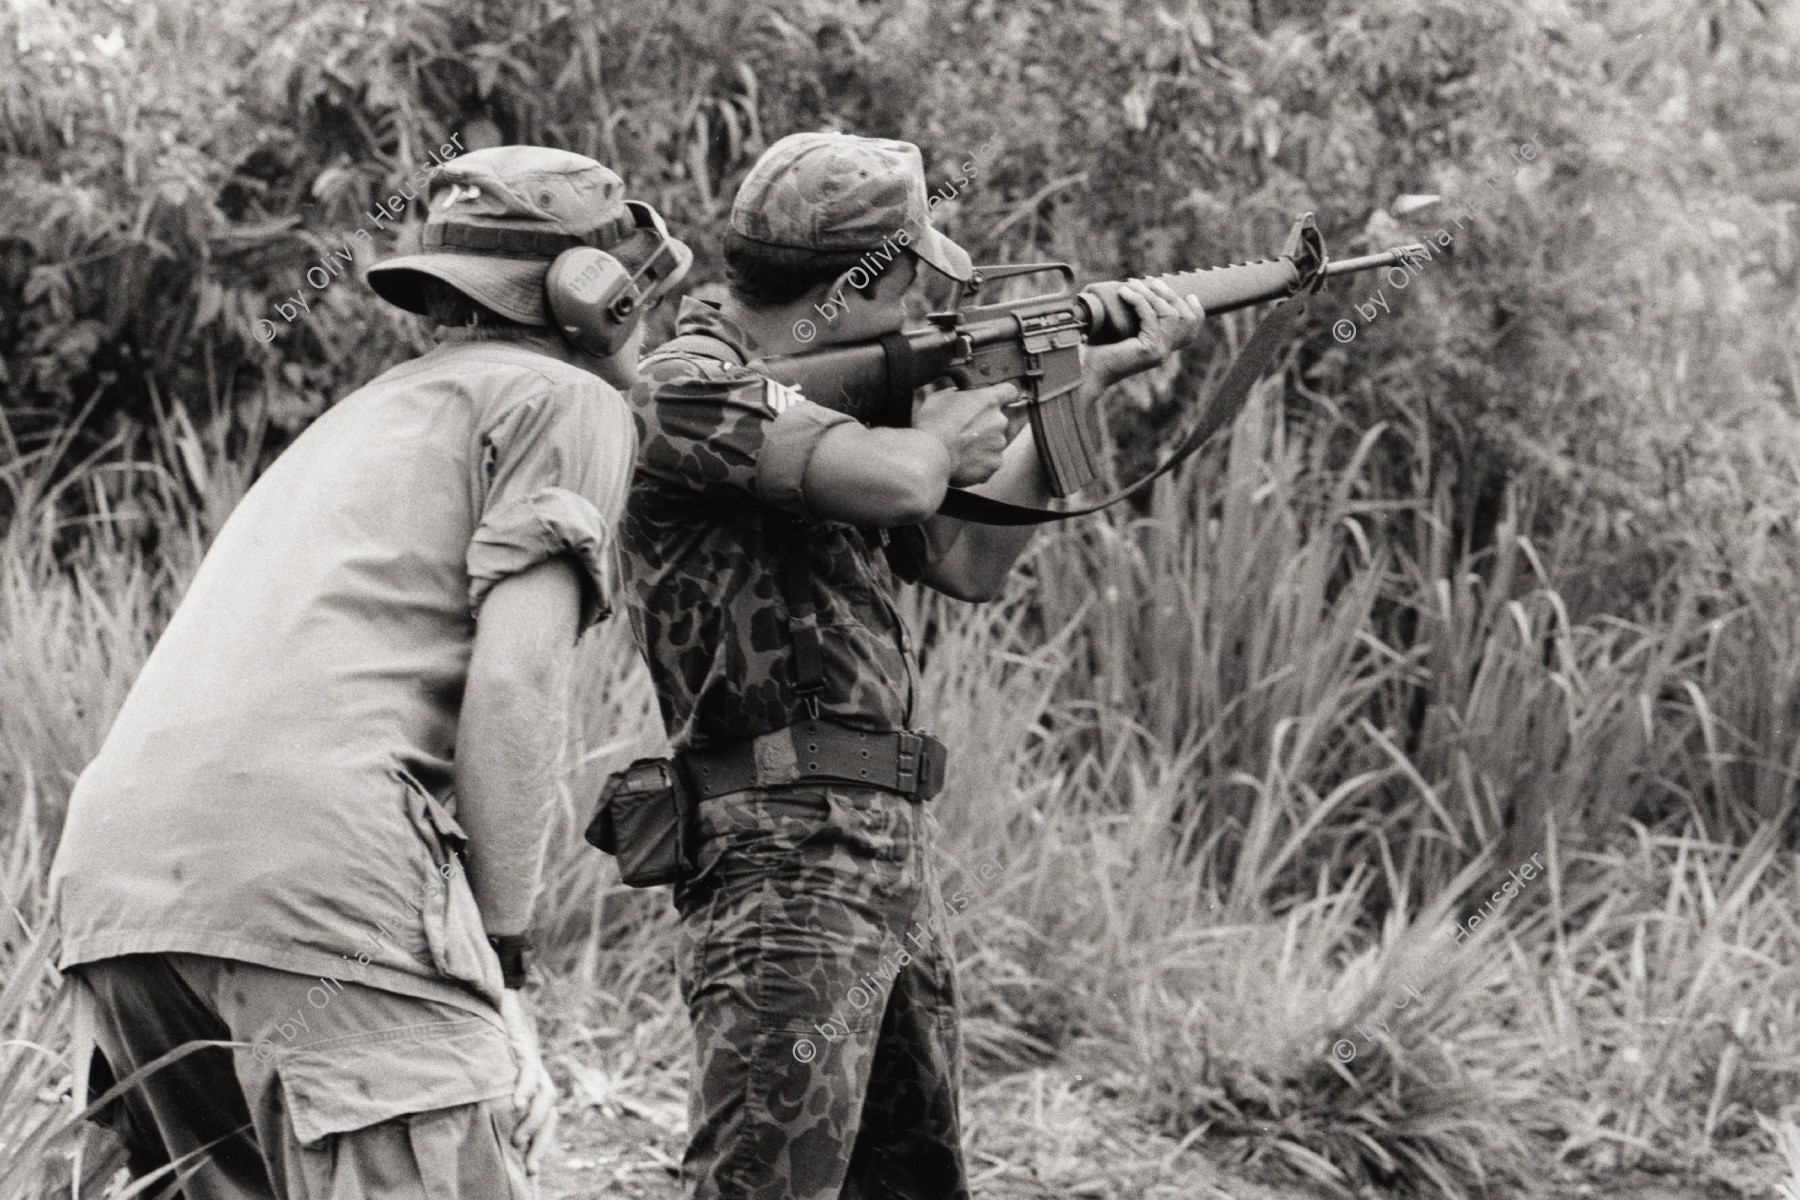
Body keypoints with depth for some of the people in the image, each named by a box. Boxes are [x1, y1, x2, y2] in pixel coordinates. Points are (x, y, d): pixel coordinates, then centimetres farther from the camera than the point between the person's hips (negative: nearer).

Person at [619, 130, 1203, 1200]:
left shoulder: (807, 399, 17)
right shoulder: (690, 390, -12)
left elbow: (970, 563, 24)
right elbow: (893, 479, -27)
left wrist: (1089, 381, 20)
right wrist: (949, 424, -3)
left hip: (893, 850, 10)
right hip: (786, 851, -10)